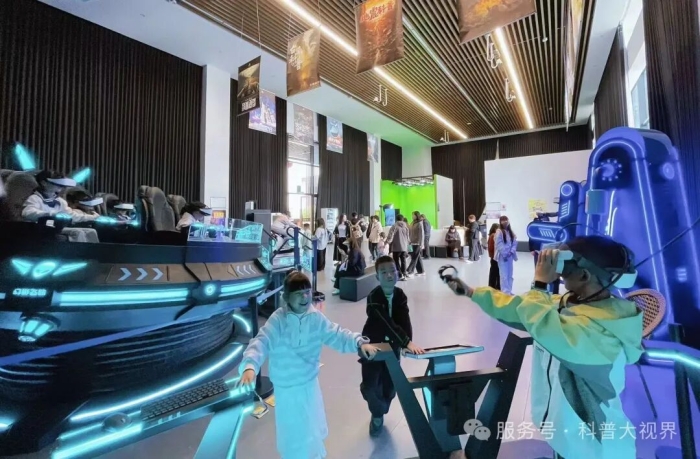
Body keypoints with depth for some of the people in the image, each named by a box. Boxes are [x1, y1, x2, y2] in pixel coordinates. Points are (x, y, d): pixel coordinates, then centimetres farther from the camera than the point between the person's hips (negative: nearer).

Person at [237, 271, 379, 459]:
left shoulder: (316, 317, -8)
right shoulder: (278, 320, -22)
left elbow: (336, 334, -4)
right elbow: (261, 343, -31)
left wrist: (359, 342, -17)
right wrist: (249, 367, -49)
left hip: (310, 383, 5)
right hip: (288, 389, -5)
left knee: (313, 429, 28)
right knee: (295, 436, 13)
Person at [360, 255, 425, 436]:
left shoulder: (401, 295, -7)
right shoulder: (373, 297, -25)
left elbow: (405, 321, -17)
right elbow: (388, 323, -35)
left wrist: (407, 342, -34)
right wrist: (407, 343, -43)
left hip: (393, 346, 4)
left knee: (390, 386, 9)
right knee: (370, 387, -8)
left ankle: (378, 415, 42)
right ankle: (379, 413, 27)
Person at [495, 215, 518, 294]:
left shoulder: (510, 232, 12)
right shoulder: (499, 232, -9)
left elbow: (515, 242, 8)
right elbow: (499, 245, -13)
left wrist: (512, 251, -8)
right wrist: (505, 254, -15)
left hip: (510, 256, 7)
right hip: (502, 256, -7)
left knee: (510, 275, 12)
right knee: (504, 275, -7)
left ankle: (509, 291, 21)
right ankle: (505, 292, -1)